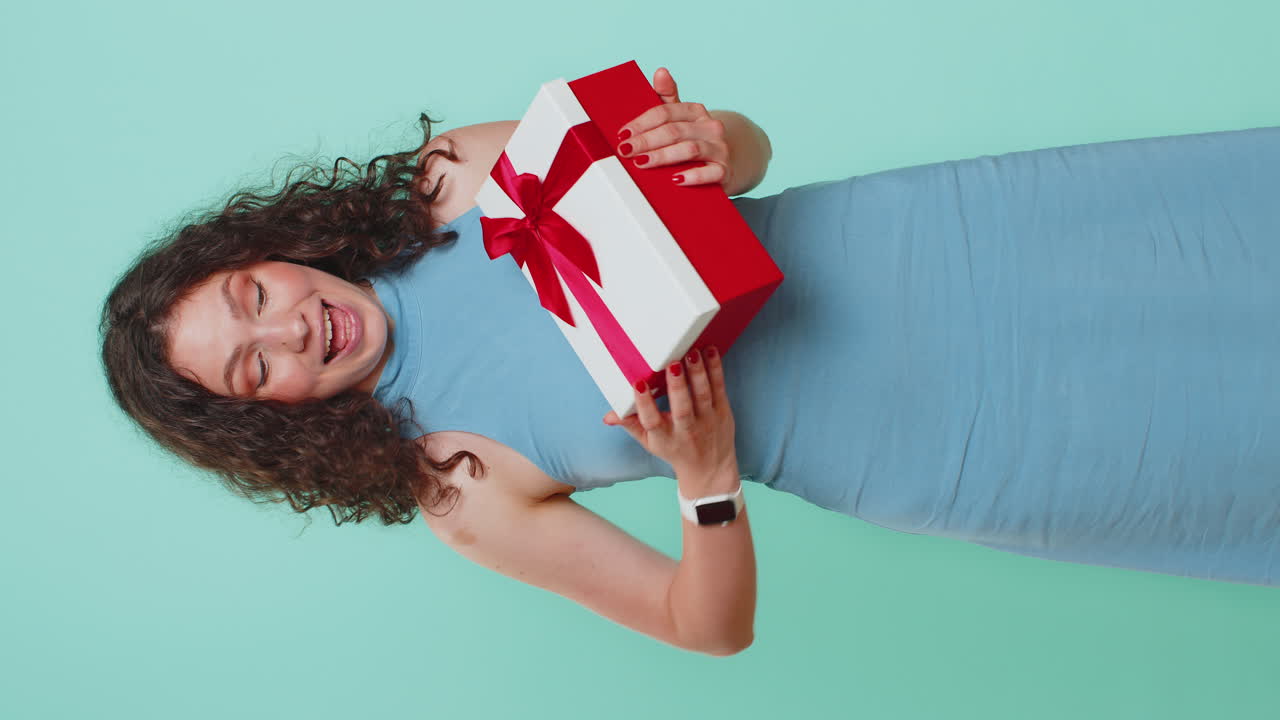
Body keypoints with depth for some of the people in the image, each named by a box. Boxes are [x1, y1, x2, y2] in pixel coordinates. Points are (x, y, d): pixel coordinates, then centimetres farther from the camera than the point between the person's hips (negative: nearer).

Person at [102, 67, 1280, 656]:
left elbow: (755, 148, 1)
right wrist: (709, 478, -26)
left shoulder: (459, 175, -5)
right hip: (913, 442, -3)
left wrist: (715, 140, -23)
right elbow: (711, 626, -6)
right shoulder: (460, 491, -9)